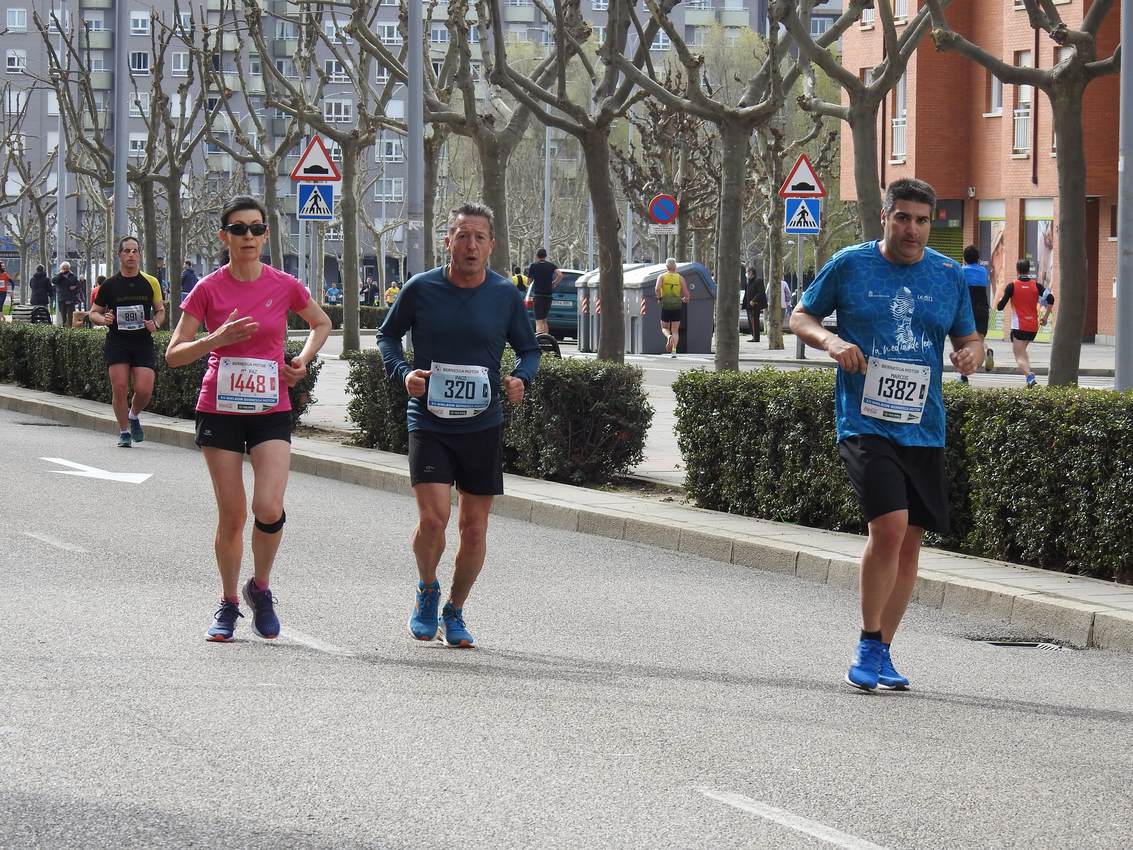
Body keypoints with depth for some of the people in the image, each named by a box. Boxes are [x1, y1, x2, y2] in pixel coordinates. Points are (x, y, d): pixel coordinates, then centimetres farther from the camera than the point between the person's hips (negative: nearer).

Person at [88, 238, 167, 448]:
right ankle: (124, 431, 6)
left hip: (143, 343, 1)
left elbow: (160, 310, 17)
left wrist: (155, 323, -5)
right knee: (119, 387, -9)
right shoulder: (109, 285, 4)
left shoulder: (150, 283, 7)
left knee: (144, 389, -10)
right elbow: (93, 313, 11)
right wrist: (103, 319, -11)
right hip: (116, 342, -1)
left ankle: (134, 416, 22)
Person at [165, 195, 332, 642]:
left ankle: (261, 588, 10)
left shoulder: (285, 286, 0)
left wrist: (302, 361, 3)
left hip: (271, 410, 0)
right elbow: (174, 355, -4)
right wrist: (217, 338, -19)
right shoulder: (208, 289, -4)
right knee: (231, 516, 2)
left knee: (269, 509, -16)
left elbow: (322, 324, 20)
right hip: (220, 411, 0)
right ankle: (228, 603, 21)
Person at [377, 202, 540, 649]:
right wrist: (403, 373, -9)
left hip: (483, 426, 2)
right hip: (428, 423, -2)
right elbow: (387, 335, 10)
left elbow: (529, 349, 13)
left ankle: (454, 611, 26)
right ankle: (427, 591, 13)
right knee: (433, 517, -16)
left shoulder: (506, 295, 0)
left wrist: (520, 379, -9)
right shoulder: (420, 289, -4)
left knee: (474, 527, 5)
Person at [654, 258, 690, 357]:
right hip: (677, 306, 1)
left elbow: (657, 288, -16)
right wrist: (685, 299, 21)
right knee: (675, 331, 7)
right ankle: (674, 350, -8)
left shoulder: (662, 276, 1)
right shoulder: (680, 278, 3)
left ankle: (668, 336, -18)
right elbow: (686, 293, 0)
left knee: (664, 328, 15)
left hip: (666, 305, -1)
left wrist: (659, 298, 0)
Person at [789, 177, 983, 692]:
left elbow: (969, 337, 18)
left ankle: (882, 652, 21)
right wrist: (831, 341, -12)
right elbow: (800, 317, 8)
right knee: (889, 526, -20)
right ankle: (868, 646, -4)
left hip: (924, 430, 4)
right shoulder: (850, 265, 0)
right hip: (865, 423, -4)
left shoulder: (949, 275, 7)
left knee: (910, 541, 7)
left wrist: (971, 353, -6)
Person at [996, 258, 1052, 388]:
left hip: (1019, 327, -4)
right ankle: (1029, 375, 17)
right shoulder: (1036, 285, 3)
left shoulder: (1012, 286, -4)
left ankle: (1030, 377, -31)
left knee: (1019, 356, -7)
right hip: (1033, 327, 4)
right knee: (1022, 350, 28)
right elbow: (1050, 299, -10)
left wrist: (1002, 298, 18)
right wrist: (1045, 317, 0)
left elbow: (1000, 306, -5)